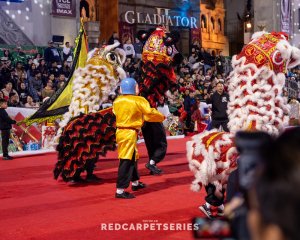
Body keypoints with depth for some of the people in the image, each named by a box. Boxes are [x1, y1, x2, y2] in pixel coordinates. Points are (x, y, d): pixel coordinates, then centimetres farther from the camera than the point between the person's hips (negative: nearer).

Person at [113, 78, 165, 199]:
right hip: (130, 133, -8)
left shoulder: (117, 102, 6)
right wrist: (162, 117, 11)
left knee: (132, 157, 23)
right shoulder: (139, 101, -10)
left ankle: (135, 182, 39)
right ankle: (120, 190, -8)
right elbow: (150, 113, -9)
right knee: (126, 161, -7)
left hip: (120, 131, 8)